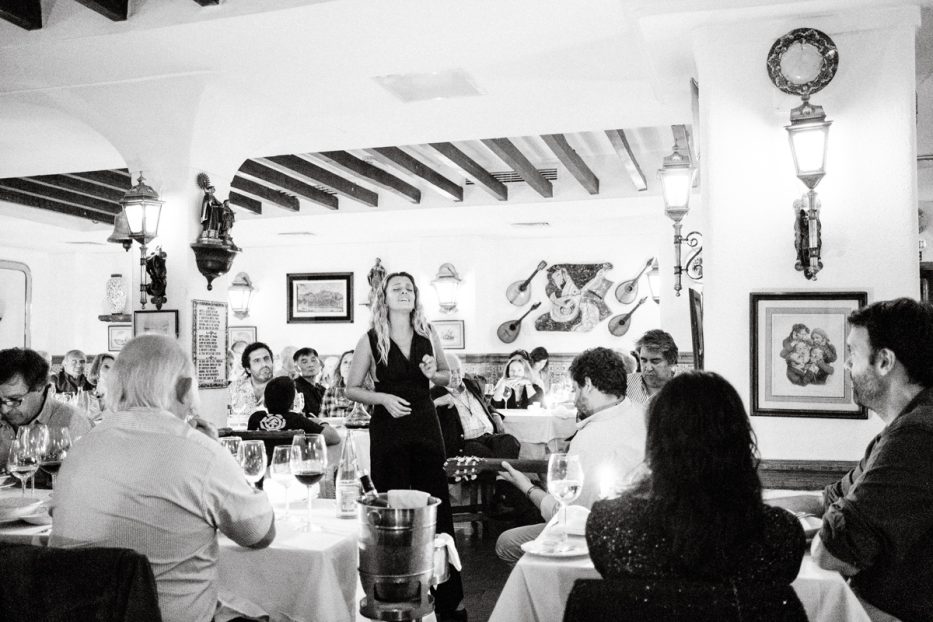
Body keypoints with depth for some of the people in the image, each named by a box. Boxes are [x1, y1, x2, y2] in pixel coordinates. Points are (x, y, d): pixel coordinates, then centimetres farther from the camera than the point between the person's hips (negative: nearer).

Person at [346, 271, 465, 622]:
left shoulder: (428, 335, 5)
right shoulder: (371, 340, -2)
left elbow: (447, 377, 17)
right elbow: (352, 389, 4)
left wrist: (433, 374, -5)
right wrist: (383, 398, -13)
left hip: (425, 425, 2)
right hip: (388, 429, -2)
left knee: (438, 508, 2)